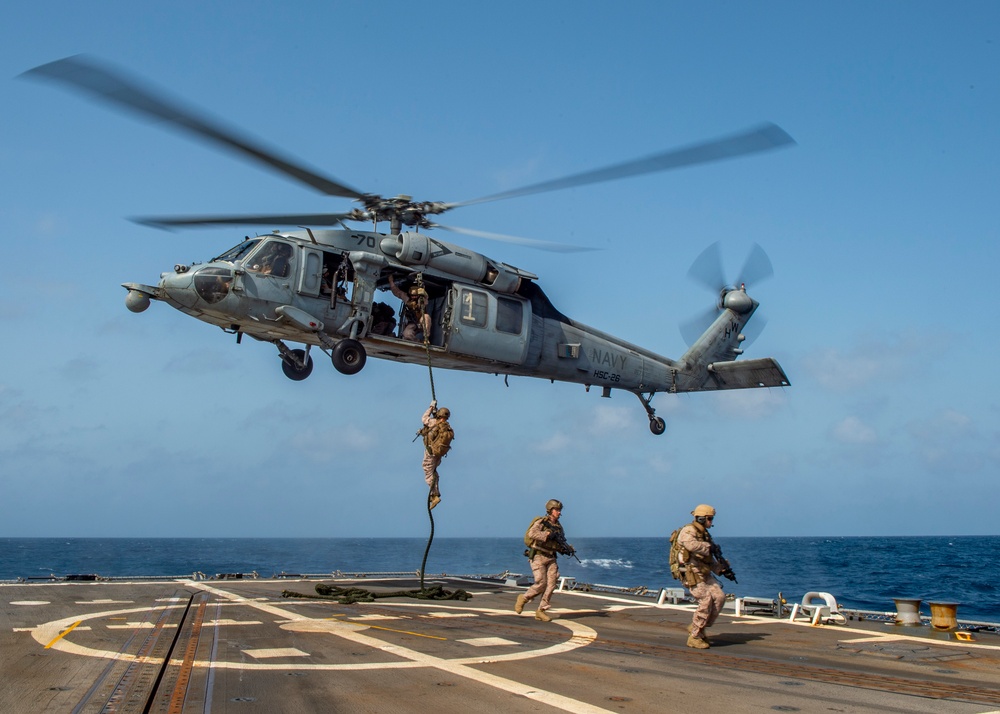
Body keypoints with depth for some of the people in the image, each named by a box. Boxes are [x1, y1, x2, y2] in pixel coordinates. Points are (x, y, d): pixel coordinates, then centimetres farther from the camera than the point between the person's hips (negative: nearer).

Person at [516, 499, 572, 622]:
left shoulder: (558, 526, 12)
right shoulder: (541, 522, -9)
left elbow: (561, 543, 15)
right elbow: (532, 533, -27)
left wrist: (568, 548, -7)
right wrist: (548, 535, -32)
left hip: (551, 558, 6)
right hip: (538, 557, -6)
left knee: (551, 584, -5)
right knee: (541, 583, -13)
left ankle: (541, 610, 2)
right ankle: (523, 598, 12)